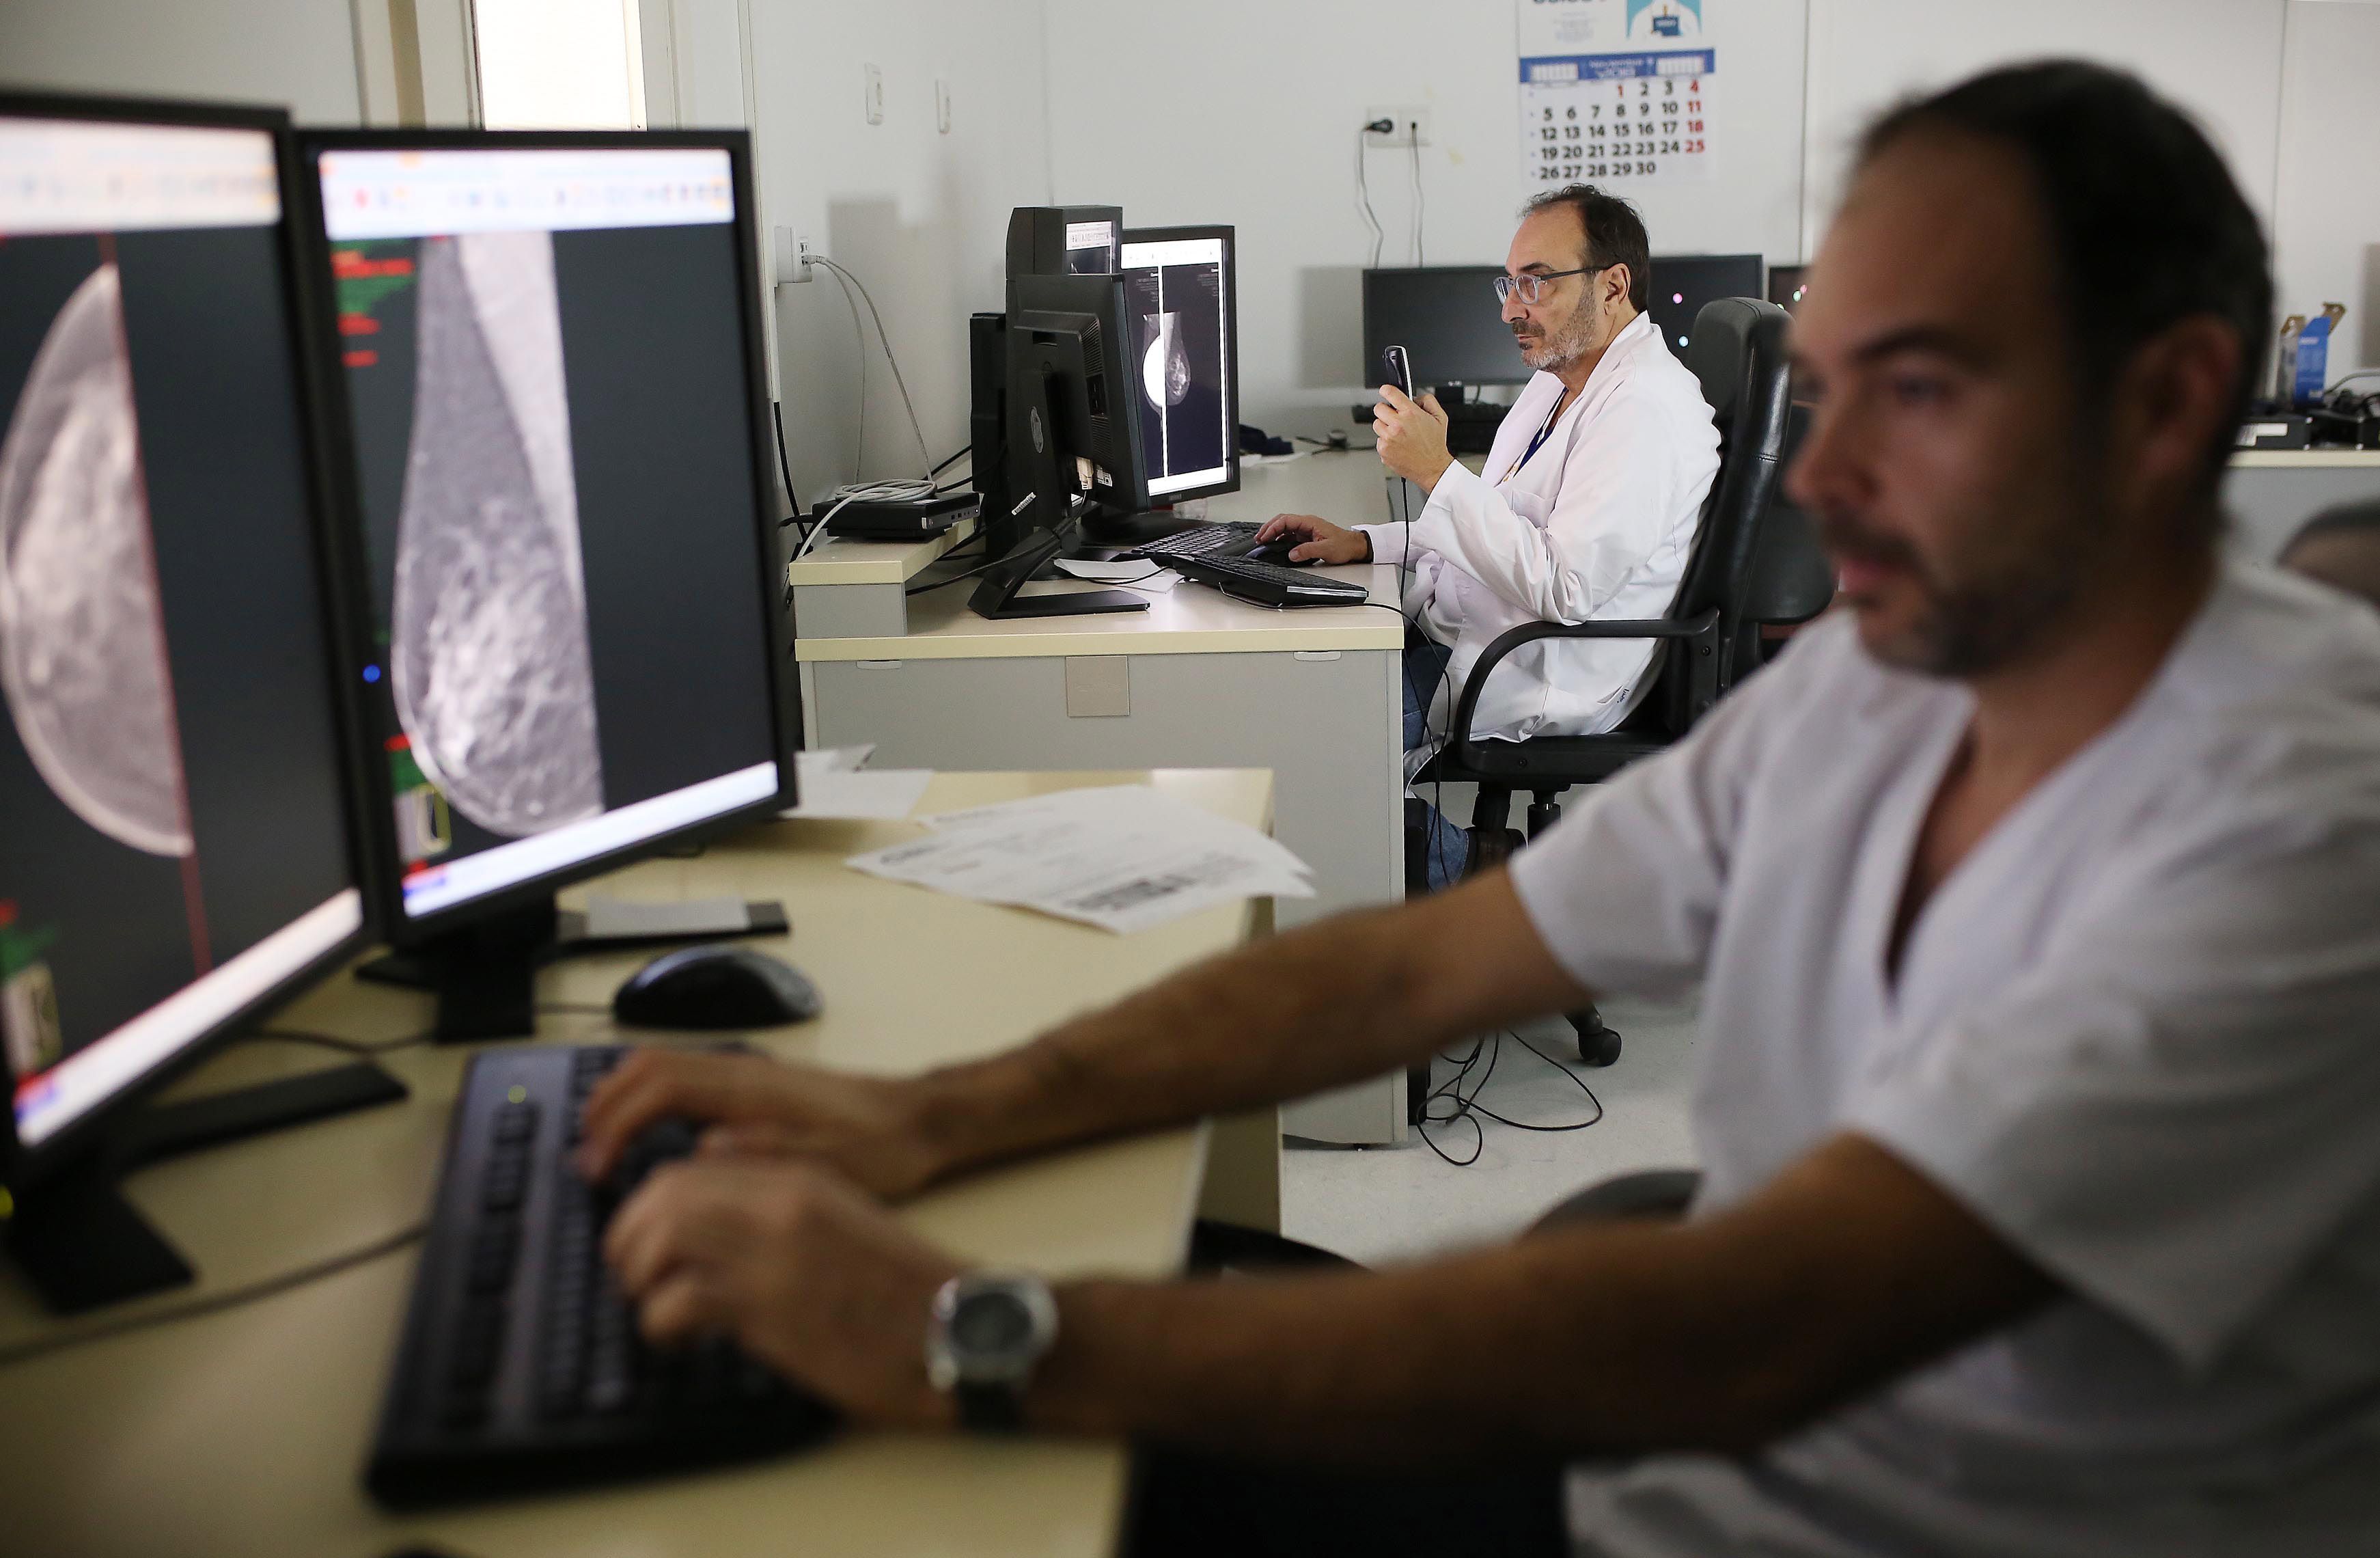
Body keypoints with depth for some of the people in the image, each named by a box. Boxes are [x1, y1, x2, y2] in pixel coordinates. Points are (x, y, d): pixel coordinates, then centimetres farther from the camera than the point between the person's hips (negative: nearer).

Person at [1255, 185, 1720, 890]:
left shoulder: (1645, 407, -17)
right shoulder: (1556, 385, 15)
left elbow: (1565, 589, -25)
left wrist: (1437, 471, -22)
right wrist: (1361, 542, 7)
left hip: (1542, 686, -10)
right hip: (1460, 635, 10)